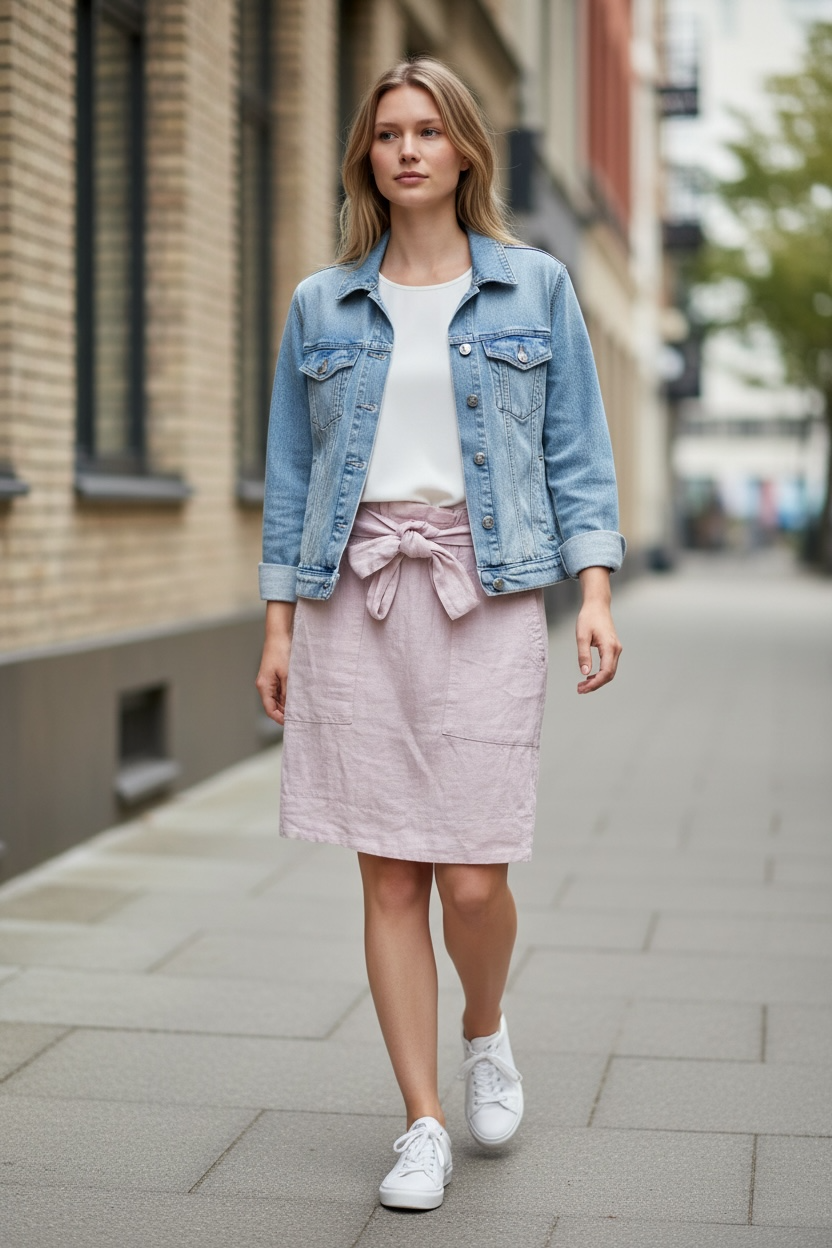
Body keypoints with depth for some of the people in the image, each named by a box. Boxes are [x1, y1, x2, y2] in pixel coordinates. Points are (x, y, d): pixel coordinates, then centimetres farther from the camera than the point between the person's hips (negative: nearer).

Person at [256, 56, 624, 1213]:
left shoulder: (535, 288, 8)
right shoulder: (321, 306, 11)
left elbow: (577, 453, 6)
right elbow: (292, 472, 12)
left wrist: (596, 591, -4)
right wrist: (279, 625, 6)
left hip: (485, 596, -2)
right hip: (354, 596, 2)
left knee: (473, 879, -6)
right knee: (390, 879, 2)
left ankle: (486, 1034, 28)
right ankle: (424, 1127, 14)